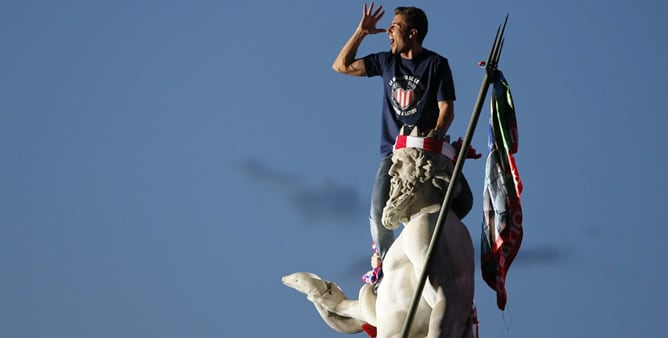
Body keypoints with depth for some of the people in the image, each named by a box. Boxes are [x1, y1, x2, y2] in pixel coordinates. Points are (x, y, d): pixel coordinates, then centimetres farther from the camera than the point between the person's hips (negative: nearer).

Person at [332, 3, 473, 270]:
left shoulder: (436, 64, 0)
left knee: (462, 201, -21)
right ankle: (383, 257, 8)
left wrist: (437, 133, -24)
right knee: (379, 211, -18)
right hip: (394, 150, 2)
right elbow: (341, 66, 17)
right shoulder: (386, 62, 13)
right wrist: (361, 32, 9)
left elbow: (446, 107, -6)